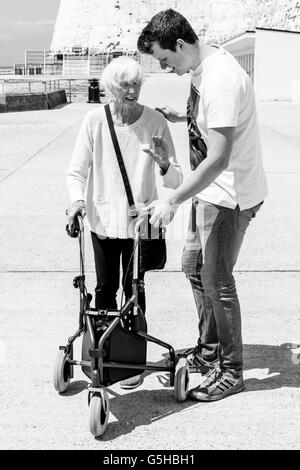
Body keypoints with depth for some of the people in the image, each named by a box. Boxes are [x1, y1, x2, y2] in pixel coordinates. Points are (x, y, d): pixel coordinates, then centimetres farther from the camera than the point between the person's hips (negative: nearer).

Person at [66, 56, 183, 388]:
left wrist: (164, 165, -28)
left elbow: (175, 181, -7)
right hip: (103, 219, 1)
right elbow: (77, 170, -2)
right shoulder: (95, 120, -9)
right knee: (105, 288, 10)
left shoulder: (155, 122, -9)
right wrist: (77, 198, -20)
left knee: (134, 289, 4)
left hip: (140, 220, -1)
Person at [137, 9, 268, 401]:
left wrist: (173, 201, -27)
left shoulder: (220, 79, -27)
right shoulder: (202, 67, 4)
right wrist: (180, 116, 8)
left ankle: (231, 371, 15)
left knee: (216, 281, -2)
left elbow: (218, 158, -30)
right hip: (211, 189, 10)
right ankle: (209, 350, 34)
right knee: (193, 265, 18)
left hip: (230, 195, -10)